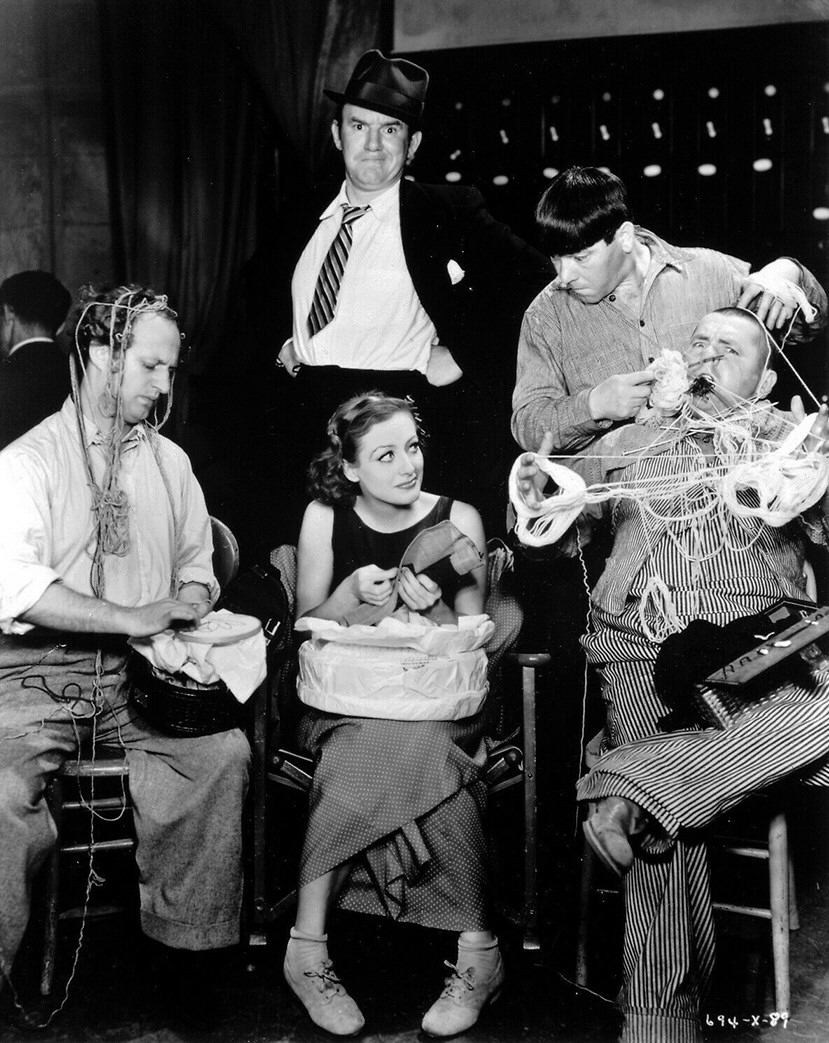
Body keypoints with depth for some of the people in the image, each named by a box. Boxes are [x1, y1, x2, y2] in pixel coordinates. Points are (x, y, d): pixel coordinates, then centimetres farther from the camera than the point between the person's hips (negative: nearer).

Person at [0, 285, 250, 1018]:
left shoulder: (169, 461, 16)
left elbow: (197, 567, 19)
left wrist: (185, 608, -4)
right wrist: (132, 617, -20)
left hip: (141, 677, 4)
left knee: (225, 749, -23)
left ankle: (186, 944, -10)